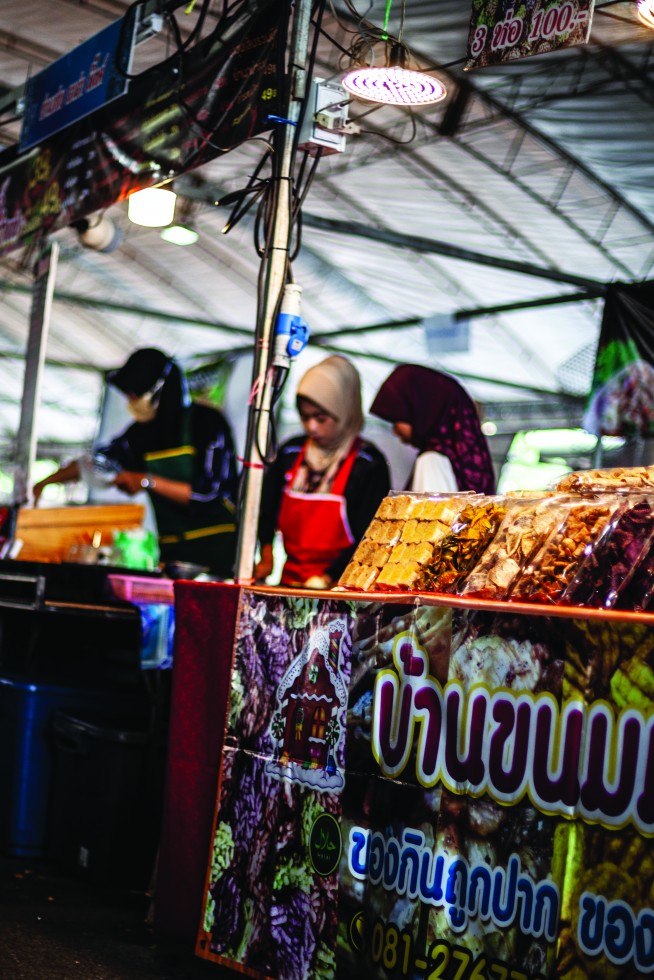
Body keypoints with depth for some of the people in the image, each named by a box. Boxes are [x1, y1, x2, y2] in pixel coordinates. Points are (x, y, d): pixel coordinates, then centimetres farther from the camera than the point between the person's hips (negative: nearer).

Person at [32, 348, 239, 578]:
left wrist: (148, 481, -15)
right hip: (171, 550, 5)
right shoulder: (143, 432, 11)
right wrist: (44, 483, 18)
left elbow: (208, 495, -15)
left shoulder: (208, 422, -8)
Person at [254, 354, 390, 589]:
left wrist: (328, 578, -14)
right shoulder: (290, 454, 13)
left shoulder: (369, 465, -3)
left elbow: (368, 539, -6)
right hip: (289, 582, 5)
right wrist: (266, 557, -1)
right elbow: (265, 512, 16)